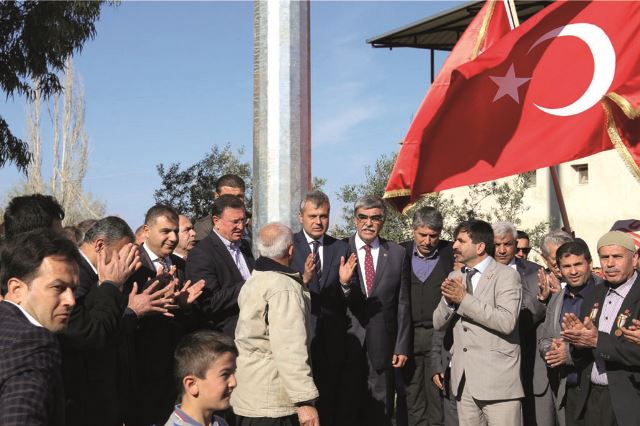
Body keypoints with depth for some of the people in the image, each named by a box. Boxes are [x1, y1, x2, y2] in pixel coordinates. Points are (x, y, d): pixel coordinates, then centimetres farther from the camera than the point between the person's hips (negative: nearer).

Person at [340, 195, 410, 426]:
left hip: (382, 347, 1)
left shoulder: (397, 254, 4)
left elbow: (403, 304, 5)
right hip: (347, 344, -1)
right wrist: (343, 284, -27)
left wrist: (402, 346, 2)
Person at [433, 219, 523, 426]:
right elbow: (438, 323, 12)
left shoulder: (506, 275, -5)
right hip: (464, 380, 6)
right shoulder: (455, 277, 14)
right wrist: (448, 299, -8)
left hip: (498, 379, -6)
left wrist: (464, 298, -18)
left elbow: (507, 322, -19)